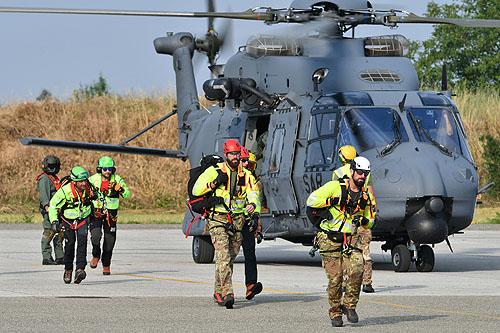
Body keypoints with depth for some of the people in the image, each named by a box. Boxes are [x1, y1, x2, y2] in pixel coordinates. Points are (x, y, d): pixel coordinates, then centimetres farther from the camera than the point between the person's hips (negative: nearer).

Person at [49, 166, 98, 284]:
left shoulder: (88, 187, -15)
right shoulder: (65, 191, -25)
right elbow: (53, 206, -15)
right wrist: (54, 221, -20)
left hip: (83, 219, 1)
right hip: (68, 220, -1)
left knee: (82, 240, -20)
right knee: (69, 244, -4)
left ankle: (80, 269, -29)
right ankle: (68, 270, 20)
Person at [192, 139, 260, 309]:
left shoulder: (246, 175, 9)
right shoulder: (214, 171, -1)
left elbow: (253, 194, -2)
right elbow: (196, 190, -3)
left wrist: (252, 204, -26)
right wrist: (214, 183, -17)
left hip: (237, 222, 4)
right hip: (218, 219, -4)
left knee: (230, 259, 12)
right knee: (223, 257, -19)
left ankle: (218, 292, 28)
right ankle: (227, 293, -27)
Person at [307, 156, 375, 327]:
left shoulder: (366, 196, 9)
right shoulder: (335, 187, -6)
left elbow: (370, 221, 21)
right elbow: (312, 200, -8)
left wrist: (364, 221, -2)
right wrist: (332, 201, -15)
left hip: (351, 238, 4)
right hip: (330, 238, -3)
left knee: (357, 271, -17)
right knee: (335, 278, -5)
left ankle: (349, 305, 2)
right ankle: (335, 313, 10)